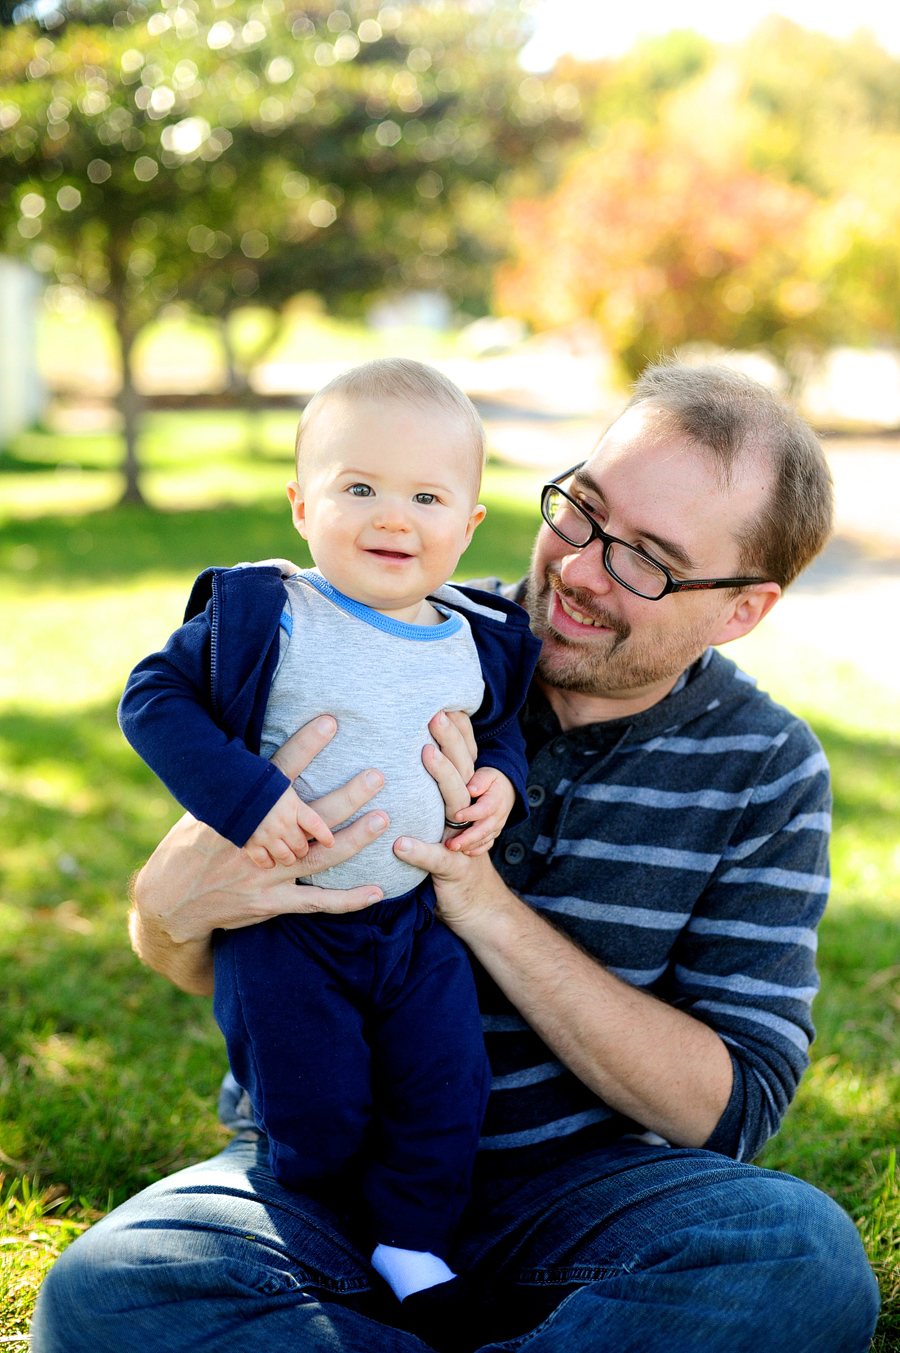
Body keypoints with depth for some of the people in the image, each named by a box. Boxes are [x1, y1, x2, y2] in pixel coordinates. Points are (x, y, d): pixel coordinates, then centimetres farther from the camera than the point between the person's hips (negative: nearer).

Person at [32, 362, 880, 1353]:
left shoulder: (767, 772, -4)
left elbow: (728, 1108, -12)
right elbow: (179, 959, 3)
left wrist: (485, 903, -23)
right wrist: (178, 897, -26)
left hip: (580, 1180, 0)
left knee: (807, 1260, -31)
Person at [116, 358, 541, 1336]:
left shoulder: (477, 642, 1)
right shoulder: (263, 620, -14)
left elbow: (497, 722, 20)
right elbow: (153, 697, -14)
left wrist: (501, 776, -3)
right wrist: (244, 797, -25)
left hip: (418, 916, 4)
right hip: (285, 923, -4)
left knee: (445, 1090, 4)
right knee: (316, 1108, 0)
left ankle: (413, 1239, 28)